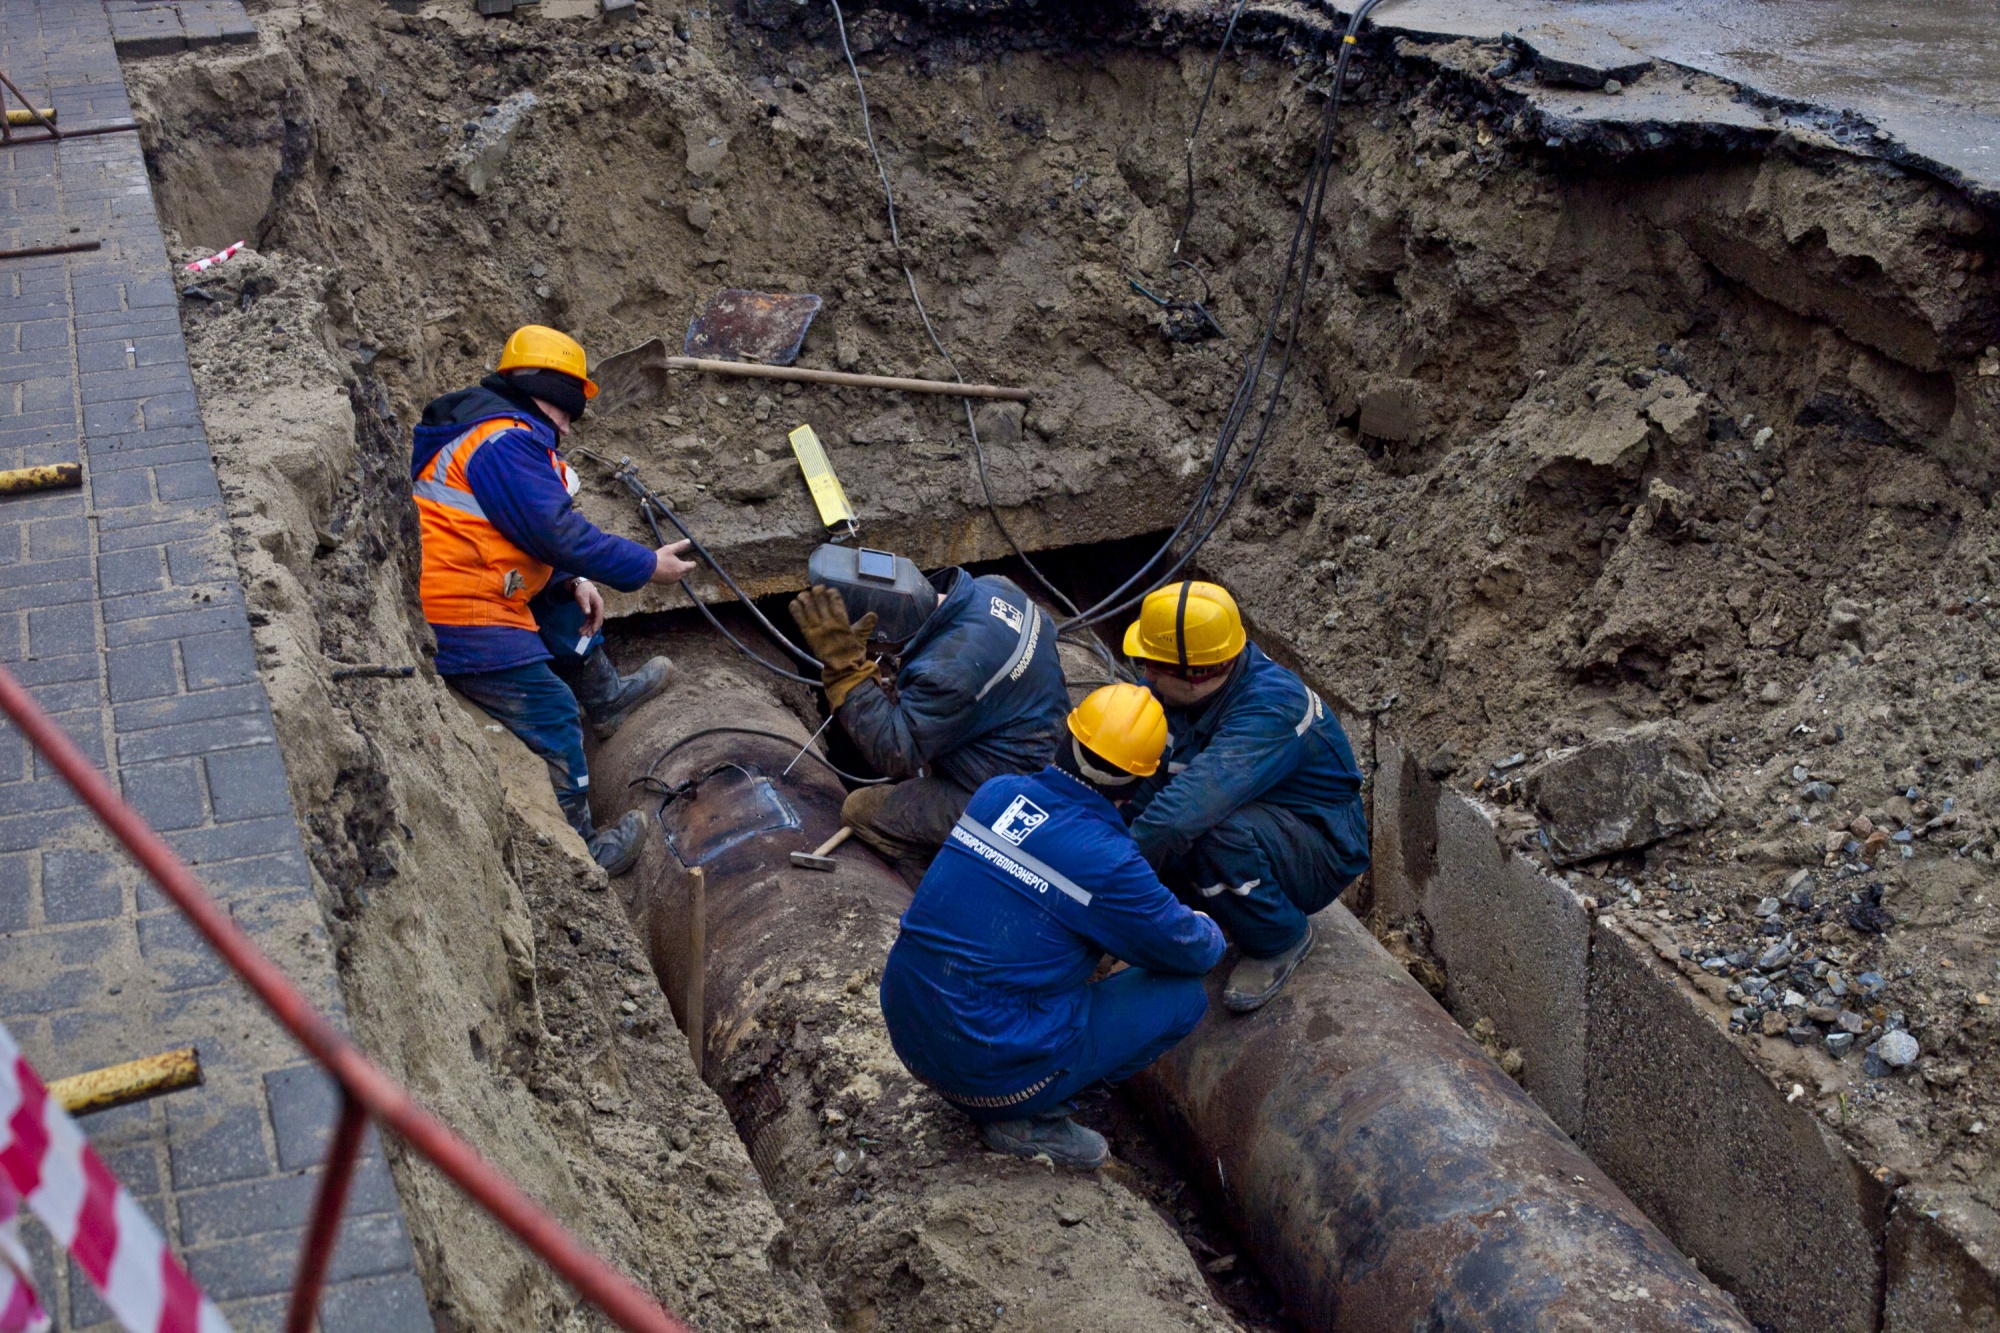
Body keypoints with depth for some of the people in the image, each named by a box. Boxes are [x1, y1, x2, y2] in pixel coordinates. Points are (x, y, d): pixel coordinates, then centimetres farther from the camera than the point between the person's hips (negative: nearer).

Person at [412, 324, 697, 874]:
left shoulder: (510, 436, 16)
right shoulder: (506, 441, -19)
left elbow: (532, 529, 21)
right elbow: (558, 532, -22)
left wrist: (574, 582, 6)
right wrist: (647, 566, -13)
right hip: (463, 620, -11)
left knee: (568, 603, 22)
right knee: (550, 715, -5)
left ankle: (605, 697, 37)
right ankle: (578, 852, 2)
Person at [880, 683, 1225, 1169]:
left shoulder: (997, 792, 0)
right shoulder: (1105, 860, -18)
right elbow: (1193, 952, -2)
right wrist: (1210, 932, 22)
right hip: (990, 1069, -7)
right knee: (1184, 995, 3)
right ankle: (1031, 1119, 3)